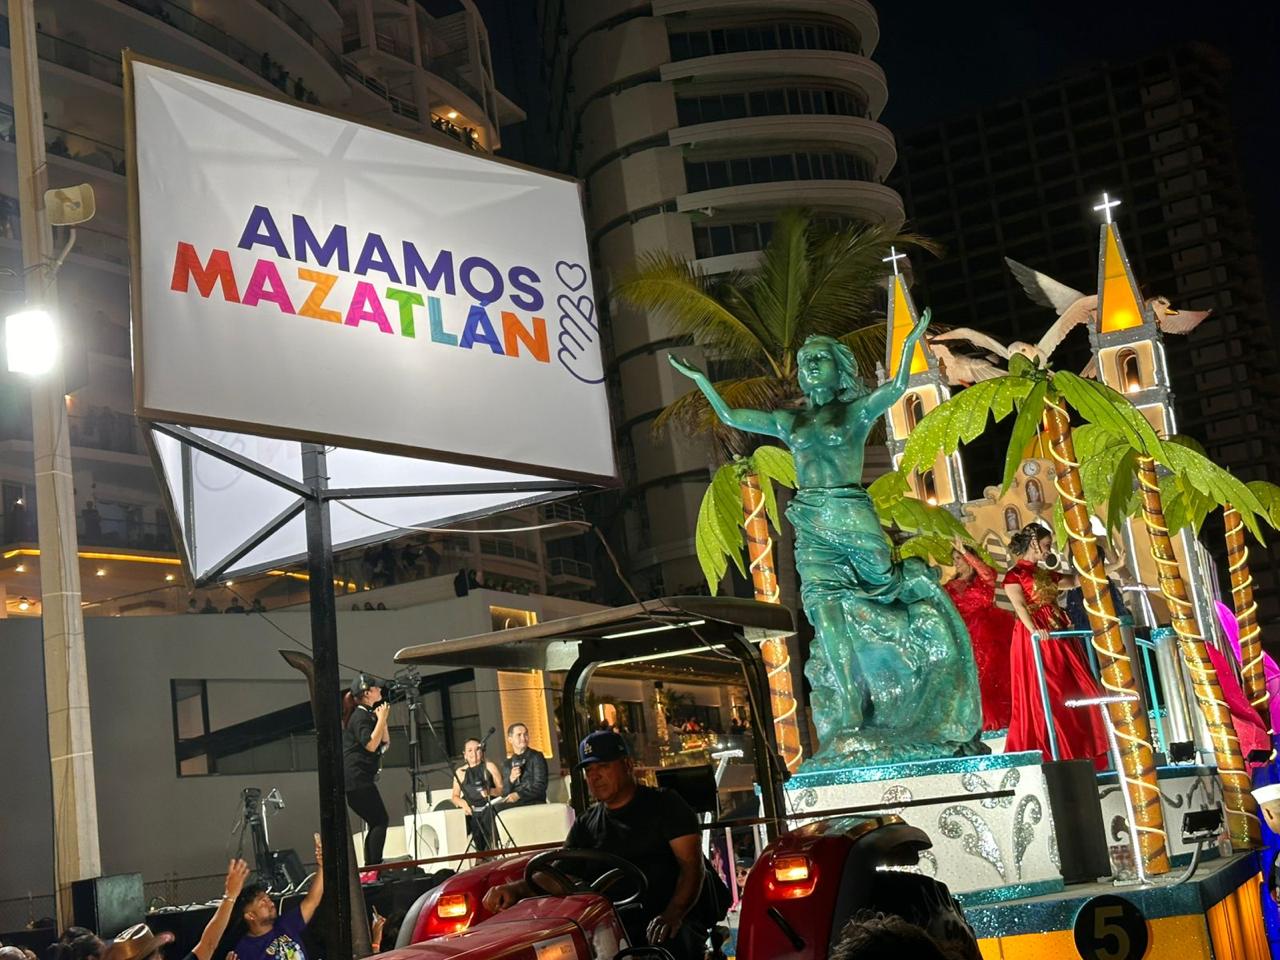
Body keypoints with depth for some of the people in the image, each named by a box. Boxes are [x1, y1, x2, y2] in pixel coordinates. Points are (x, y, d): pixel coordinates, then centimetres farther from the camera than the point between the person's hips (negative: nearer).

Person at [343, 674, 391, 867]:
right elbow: (371, 745, -23)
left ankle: (370, 868, 13)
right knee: (380, 820, -12)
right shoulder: (360, 716, -11)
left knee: (374, 822, 10)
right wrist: (381, 719, -18)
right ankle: (374, 867, -15)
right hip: (357, 778, -10)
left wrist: (382, 719, 5)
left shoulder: (368, 714, 18)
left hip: (360, 780, 10)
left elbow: (385, 743, 17)